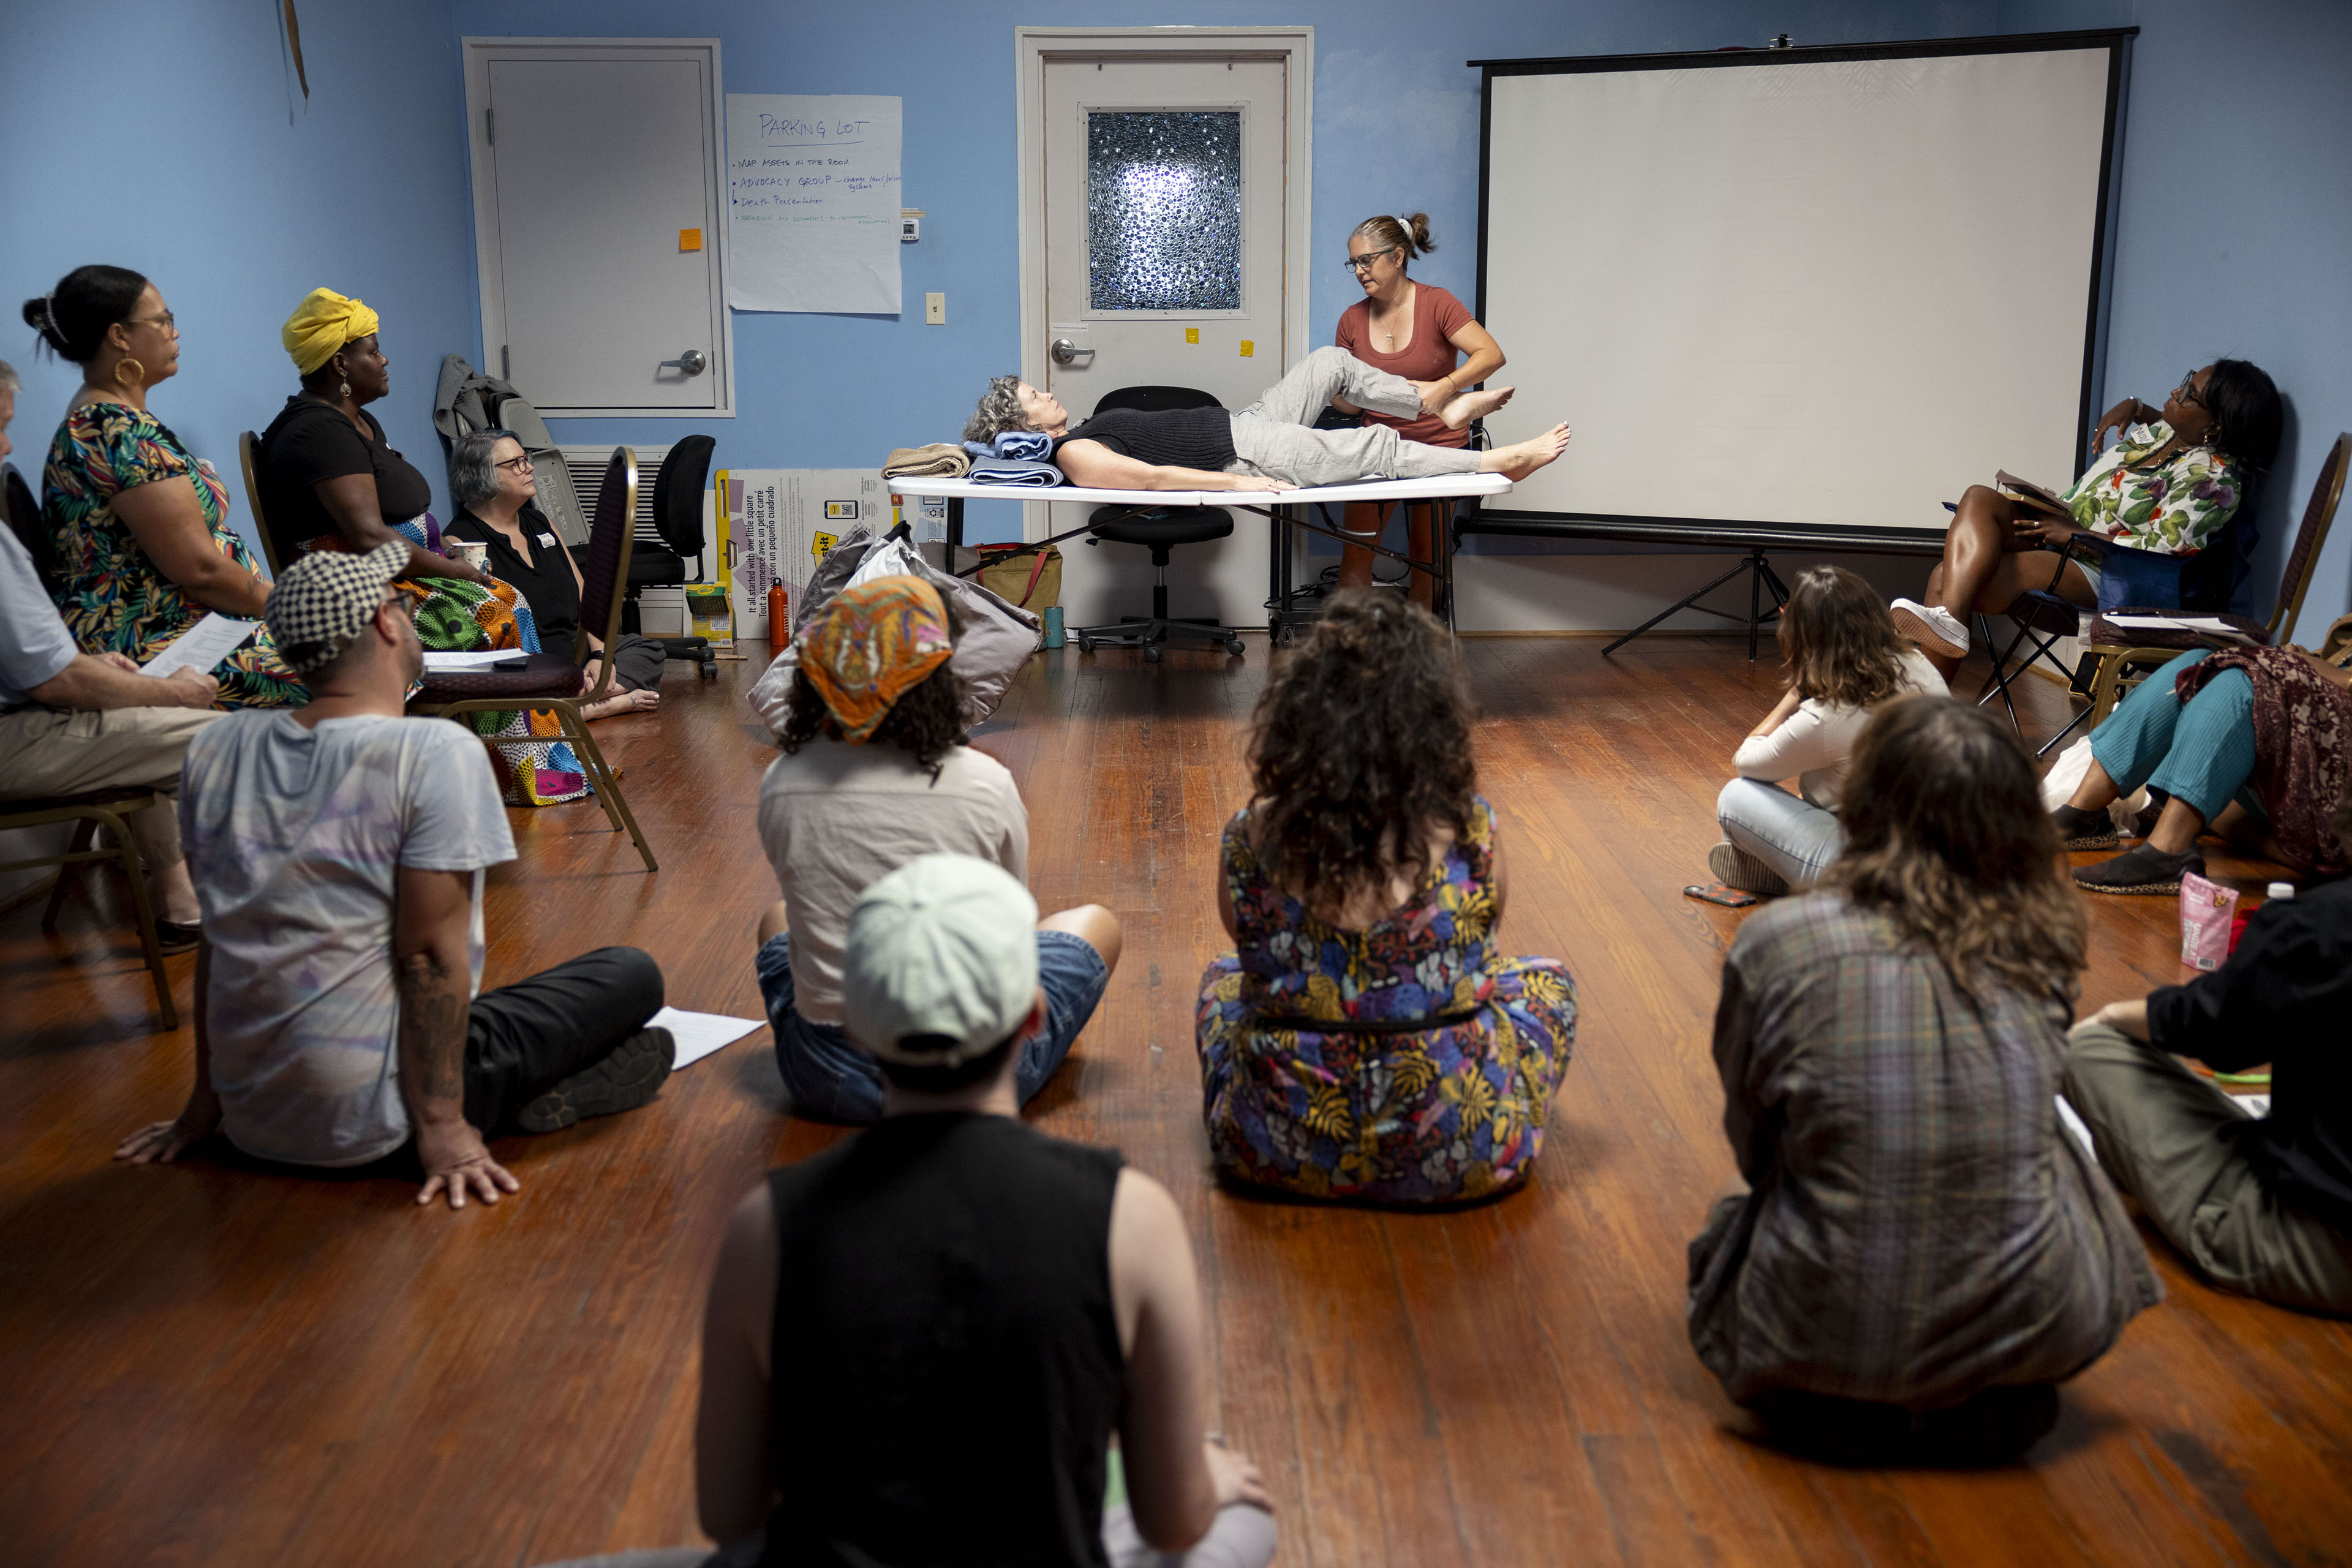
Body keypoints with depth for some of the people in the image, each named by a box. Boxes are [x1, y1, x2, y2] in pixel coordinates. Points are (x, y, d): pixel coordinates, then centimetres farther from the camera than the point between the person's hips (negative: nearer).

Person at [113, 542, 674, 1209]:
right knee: (634, 975, 8)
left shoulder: (217, 749, 3)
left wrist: (207, 1099, 18)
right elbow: (430, 957, -18)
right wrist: (441, 1128, -13)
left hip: (248, 1115, 7)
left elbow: (214, 938, 10)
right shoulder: (436, 753, -16)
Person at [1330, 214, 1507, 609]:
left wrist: (1443, 387, -31)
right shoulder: (1353, 320, 3)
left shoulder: (1436, 304, -8)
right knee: (1354, 555, -6)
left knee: (1427, 559, 2)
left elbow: (1491, 354, -17)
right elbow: (1350, 403, 8)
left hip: (1439, 447, -3)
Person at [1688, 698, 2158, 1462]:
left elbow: (1750, 1142, 3)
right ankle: (1993, 1394, 22)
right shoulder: (2040, 949, -5)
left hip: (1825, 1340, -1)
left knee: (1736, 1219, 31)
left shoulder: (1777, 941, -11)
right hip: (2034, 1333, 1)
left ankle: (1847, 1400, 12)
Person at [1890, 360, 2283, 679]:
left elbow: (2162, 548, -22)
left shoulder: (2214, 478, -14)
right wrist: (2133, 407, 19)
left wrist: (2076, 534, -19)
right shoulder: (2160, 431, 13)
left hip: (2100, 575, -9)